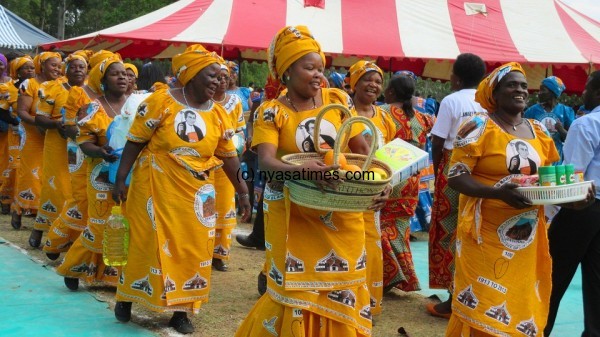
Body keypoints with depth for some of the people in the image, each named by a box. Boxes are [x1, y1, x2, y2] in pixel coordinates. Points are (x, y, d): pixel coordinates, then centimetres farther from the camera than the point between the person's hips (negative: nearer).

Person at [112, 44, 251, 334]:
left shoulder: (218, 113, 4)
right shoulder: (162, 101, -9)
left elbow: (228, 156, 10)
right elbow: (135, 142, -7)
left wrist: (242, 192, 8)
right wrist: (121, 179, -9)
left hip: (195, 194, 5)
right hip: (157, 188, -4)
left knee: (192, 250, 6)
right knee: (151, 244, 2)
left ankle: (181, 309, 18)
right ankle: (125, 299, 22)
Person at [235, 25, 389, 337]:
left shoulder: (337, 100, 1)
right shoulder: (271, 112, -8)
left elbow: (362, 149, 5)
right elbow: (266, 161, -22)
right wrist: (301, 170, -42)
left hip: (340, 212, 3)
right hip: (293, 214, -3)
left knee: (340, 286, 11)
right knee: (294, 288, 3)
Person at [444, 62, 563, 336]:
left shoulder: (538, 130, 10)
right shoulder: (479, 127, -8)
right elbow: (455, 178, -13)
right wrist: (498, 192, -27)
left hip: (527, 236, 6)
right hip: (486, 234, -5)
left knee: (521, 303, 12)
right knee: (483, 306, -2)